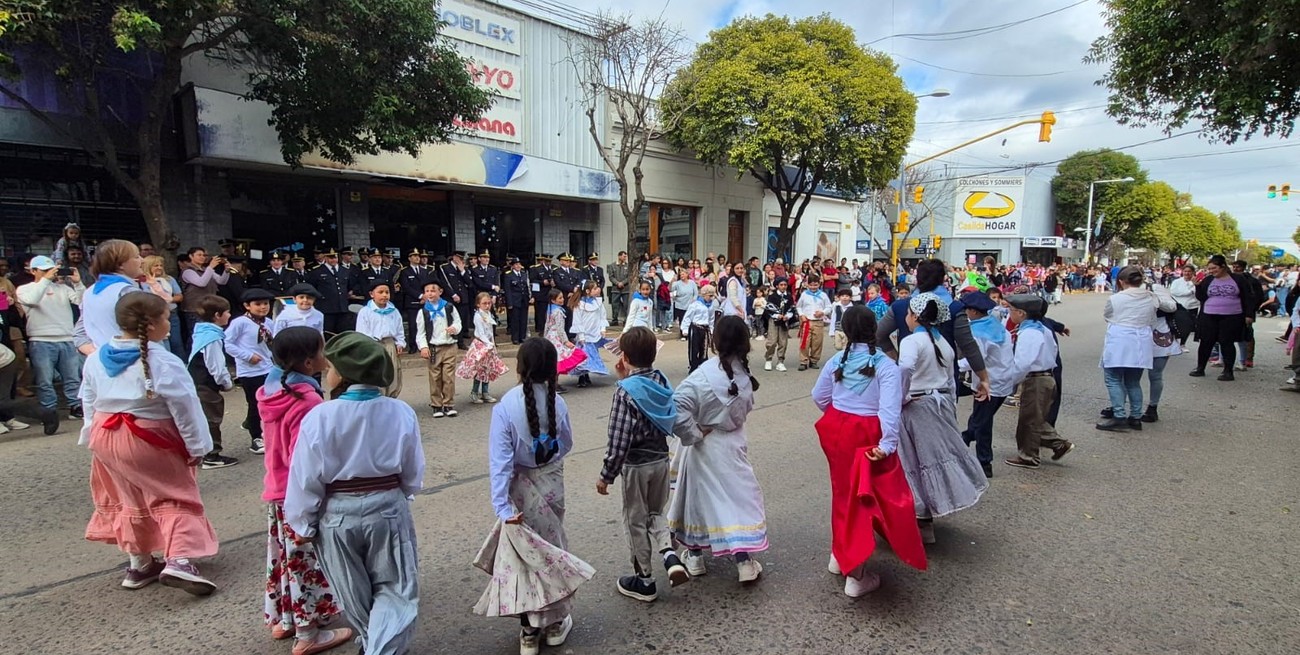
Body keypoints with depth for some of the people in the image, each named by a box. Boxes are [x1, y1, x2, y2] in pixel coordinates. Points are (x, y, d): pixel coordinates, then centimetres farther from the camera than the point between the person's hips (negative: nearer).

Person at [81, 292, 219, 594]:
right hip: (150, 441, -7)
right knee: (176, 497, 4)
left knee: (131, 499, 20)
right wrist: (196, 446, -7)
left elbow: (89, 402, 10)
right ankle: (179, 561, -9)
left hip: (105, 438, 7)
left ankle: (139, 564, 31)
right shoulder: (163, 363, -22)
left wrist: (93, 436, 21)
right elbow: (185, 409, -17)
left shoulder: (96, 358, 0)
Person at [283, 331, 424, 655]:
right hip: (389, 509, 0)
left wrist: (302, 523, 4)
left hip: (337, 515, 0)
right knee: (394, 590, 17)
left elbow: (306, 480, -11)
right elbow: (414, 473, -3)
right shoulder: (400, 412, -12)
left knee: (354, 593, 23)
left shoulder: (319, 416, -18)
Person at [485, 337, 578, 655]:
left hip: (522, 486, -2)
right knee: (554, 548, 18)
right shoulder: (557, 402, -11)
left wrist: (502, 507, -20)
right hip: (553, 482, 2)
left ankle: (531, 629, 26)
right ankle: (555, 622, 33)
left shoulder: (506, 406, -19)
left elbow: (500, 460, -22)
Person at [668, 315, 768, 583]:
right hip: (734, 443, 3)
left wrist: (694, 434, -20)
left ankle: (695, 556, 28)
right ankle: (744, 560, 11)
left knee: (698, 495, 14)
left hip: (705, 446, -3)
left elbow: (677, 408, -32)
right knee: (738, 496, 13)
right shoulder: (746, 373, -9)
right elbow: (746, 408, 1)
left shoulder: (705, 375, -24)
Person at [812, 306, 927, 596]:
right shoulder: (887, 366, -13)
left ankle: (840, 555, 37)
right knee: (865, 495, 5)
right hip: (867, 434, -5)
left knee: (845, 490, 22)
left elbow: (819, 396, 8)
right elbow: (889, 409, -22)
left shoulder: (837, 361, 0)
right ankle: (856, 576, 10)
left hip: (837, 432, 5)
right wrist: (888, 444, -23)